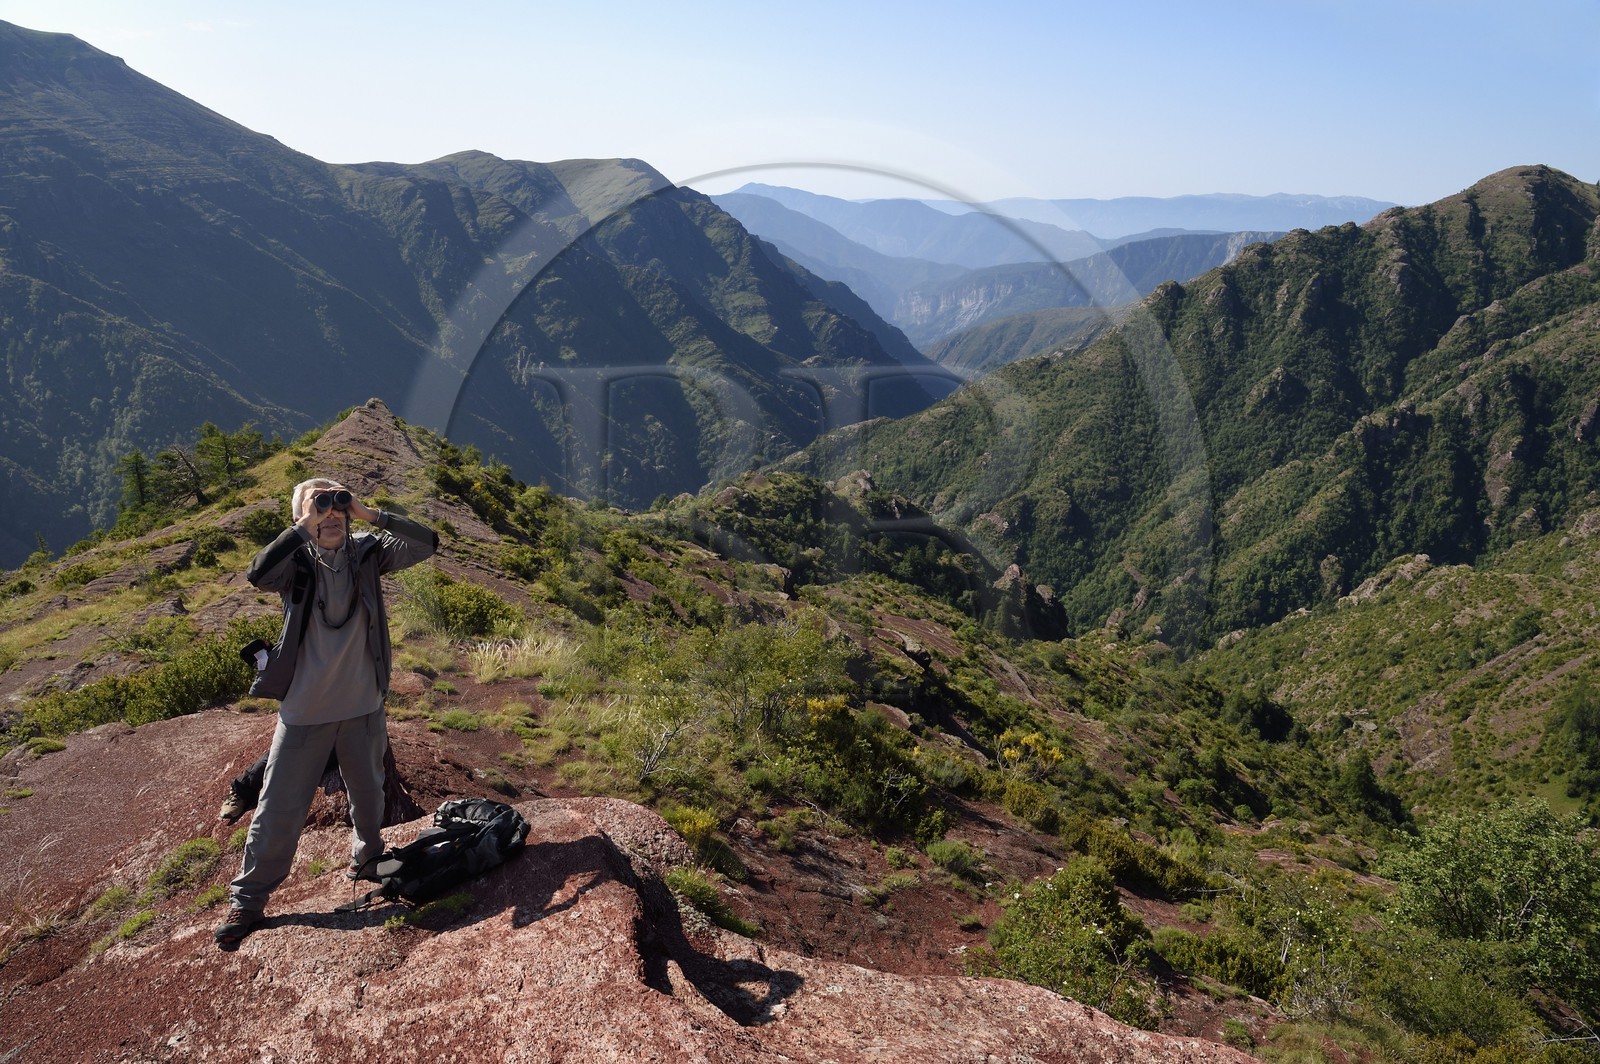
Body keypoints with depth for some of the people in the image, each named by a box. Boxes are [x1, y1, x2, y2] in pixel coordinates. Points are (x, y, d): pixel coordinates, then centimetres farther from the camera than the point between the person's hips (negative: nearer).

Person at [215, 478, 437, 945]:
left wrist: (369, 514, -22)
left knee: (368, 793, 23)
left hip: (363, 707, 2)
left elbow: (426, 542, -17)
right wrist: (304, 525, -31)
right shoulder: (294, 562, -11)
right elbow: (258, 574, -33)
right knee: (279, 809, 4)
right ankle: (248, 898, 22)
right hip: (304, 710, -2)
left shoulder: (368, 553, -6)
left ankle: (367, 853, 50)